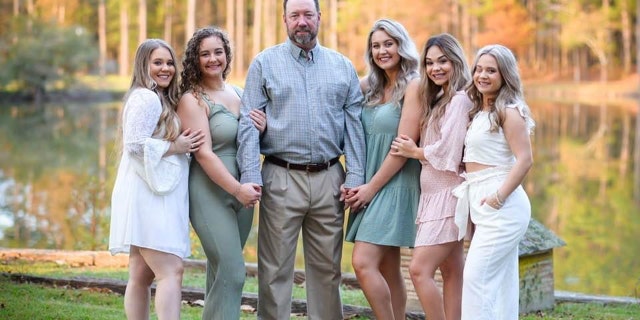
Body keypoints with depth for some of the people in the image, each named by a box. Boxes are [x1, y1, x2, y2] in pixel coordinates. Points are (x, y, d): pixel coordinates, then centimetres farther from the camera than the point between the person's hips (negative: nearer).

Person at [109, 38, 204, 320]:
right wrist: (175, 148, -13)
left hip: (154, 196, 10)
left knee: (142, 275, 10)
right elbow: (135, 144, -20)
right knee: (171, 271, -16)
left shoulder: (161, 99, 21)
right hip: (147, 196, -10)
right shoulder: (146, 98, -11)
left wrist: (182, 146, 4)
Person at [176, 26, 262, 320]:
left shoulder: (239, 94, 10)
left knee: (221, 270, 13)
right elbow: (203, 153, -17)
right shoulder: (192, 99, -10)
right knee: (231, 272, -11)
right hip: (211, 193, -6)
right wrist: (236, 188, -24)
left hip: (242, 191, 7)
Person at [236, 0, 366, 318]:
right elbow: (249, 124, -2)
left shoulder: (343, 66, 10)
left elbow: (354, 125, 8)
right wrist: (250, 178, -12)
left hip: (329, 179, 2)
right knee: (275, 269, 2)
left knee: (327, 268, 9)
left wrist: (355, 178, -2)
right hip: (281, 178, -2)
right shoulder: (265, 62, 4)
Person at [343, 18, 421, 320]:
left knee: (363, 263, -16)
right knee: (388, 269, 9)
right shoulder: (370, 87, 13)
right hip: (369, 185, 7)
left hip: (394, 185, -7)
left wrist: (372, 187, -12)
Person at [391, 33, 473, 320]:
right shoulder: (438, 99, 17)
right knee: (451, 272, 9)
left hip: (447, 194, -9)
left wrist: (413, 152, -5)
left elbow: (447, 151, -18)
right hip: (434, 194, 9)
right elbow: (433, 148, 13)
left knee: (420, 269, -13)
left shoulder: (459, 100, -12)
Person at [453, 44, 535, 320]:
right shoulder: (479, 112, 16)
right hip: (483, 205, 9)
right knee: (500, 281, 10)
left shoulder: (508, 110, -9)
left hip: (501, 206, -9)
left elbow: (524, 160, -17)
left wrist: (498, 198, -20)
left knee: (476, 277, -12)